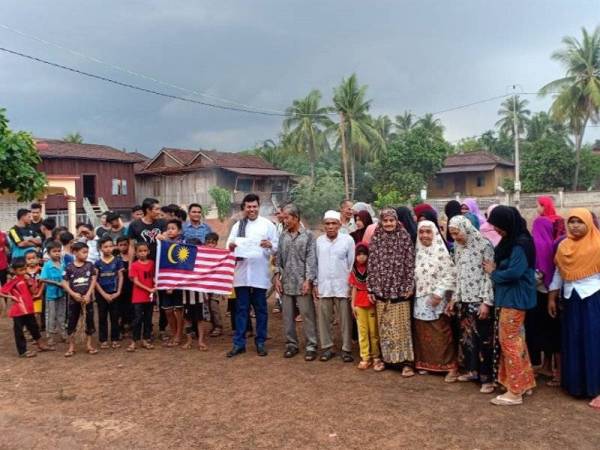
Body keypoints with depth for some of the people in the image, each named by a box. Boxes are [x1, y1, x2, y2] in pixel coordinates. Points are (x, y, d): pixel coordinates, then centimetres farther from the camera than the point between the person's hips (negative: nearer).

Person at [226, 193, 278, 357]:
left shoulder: (268, 224, 2)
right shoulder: (238, 225, 10)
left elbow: (277, 249, 0)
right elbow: (229, 246, 5)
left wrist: (270, 245, -22)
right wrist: (231, 247, -18)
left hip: (260, 274, -2)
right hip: (242, 273, 2)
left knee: (261, 309, 7)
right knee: (241, 309, 8)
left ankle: (260, 342, 18)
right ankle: (239, 343, 15)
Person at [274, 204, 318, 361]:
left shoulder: (308, 235, -4)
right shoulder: (283, 236, 9)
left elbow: (311, 259, -7)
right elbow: (278, 258, 11)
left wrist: (308, 280, -13)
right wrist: (277, 277, 3)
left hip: (302, 283, -4)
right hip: (286, 283, 4)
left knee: (307, 315, -1)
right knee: (288, 315, 10)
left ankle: (311, 346, 7)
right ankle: (291, 344, 21)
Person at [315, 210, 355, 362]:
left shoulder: (348, 240, -6)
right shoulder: (319, 241, 3)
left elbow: (352, 264, -2)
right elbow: (316, 263, 8)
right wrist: (315, 284, 7)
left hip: (343, 286, -3)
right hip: (324, 286, 3)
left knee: (345, 320, 4)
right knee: (324, 319, 9)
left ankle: (346, 349, 14)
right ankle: (327, 347, 20)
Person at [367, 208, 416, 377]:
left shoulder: (405, 238, -2)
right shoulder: (376, 239, 4)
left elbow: (410, 263, -3)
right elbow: (371, 264, 5)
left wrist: (410, 286, -7)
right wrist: (371, 288, 3)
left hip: (400, 288, -3)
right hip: (381, 289, 3)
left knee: (401, 326, -1)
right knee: (384, 326, 9)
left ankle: (406, 362, 5)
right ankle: (386, 357, 21)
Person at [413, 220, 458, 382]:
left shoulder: (441, 251, -9)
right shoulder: (418, 252, 9)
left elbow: (450, 275, -13)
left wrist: (439, 293, -18)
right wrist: (412, 292, 8)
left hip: (437, 300, -5)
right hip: (421, 300, 6)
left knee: (441, 335, -3)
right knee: (423, 334, 10)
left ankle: (451, 366, 6)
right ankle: (426, 363, 22)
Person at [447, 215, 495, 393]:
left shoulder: (484, 245, -13)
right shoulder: (458, 247, 8)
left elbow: (490, 275, -14)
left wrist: (487, 302, -17)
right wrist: (455, 298, 14)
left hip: (480, 300, -6)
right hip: (465, 300, 7)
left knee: (484, 339, -1)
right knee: (467, 336, 12)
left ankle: (487, 377, 8)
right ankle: (472, 370, 26)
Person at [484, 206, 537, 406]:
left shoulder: (521, 243, -19)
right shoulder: (511, 241, 10)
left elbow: (514, 272, -26)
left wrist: (493, 272, -11)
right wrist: (495, 269, -2)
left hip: (515, 298, -10)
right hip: (510, 296, 10)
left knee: (509, 341, -3)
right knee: (517, 339, 17)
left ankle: (515, 391, 6)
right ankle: (525, 382, 29)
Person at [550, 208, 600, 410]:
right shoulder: (563, 246, 7)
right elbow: (558, 272, 13)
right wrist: (551, 297, 12)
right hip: (571, 299, 5)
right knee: (573, 342, 10)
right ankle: (575, 383, 22)